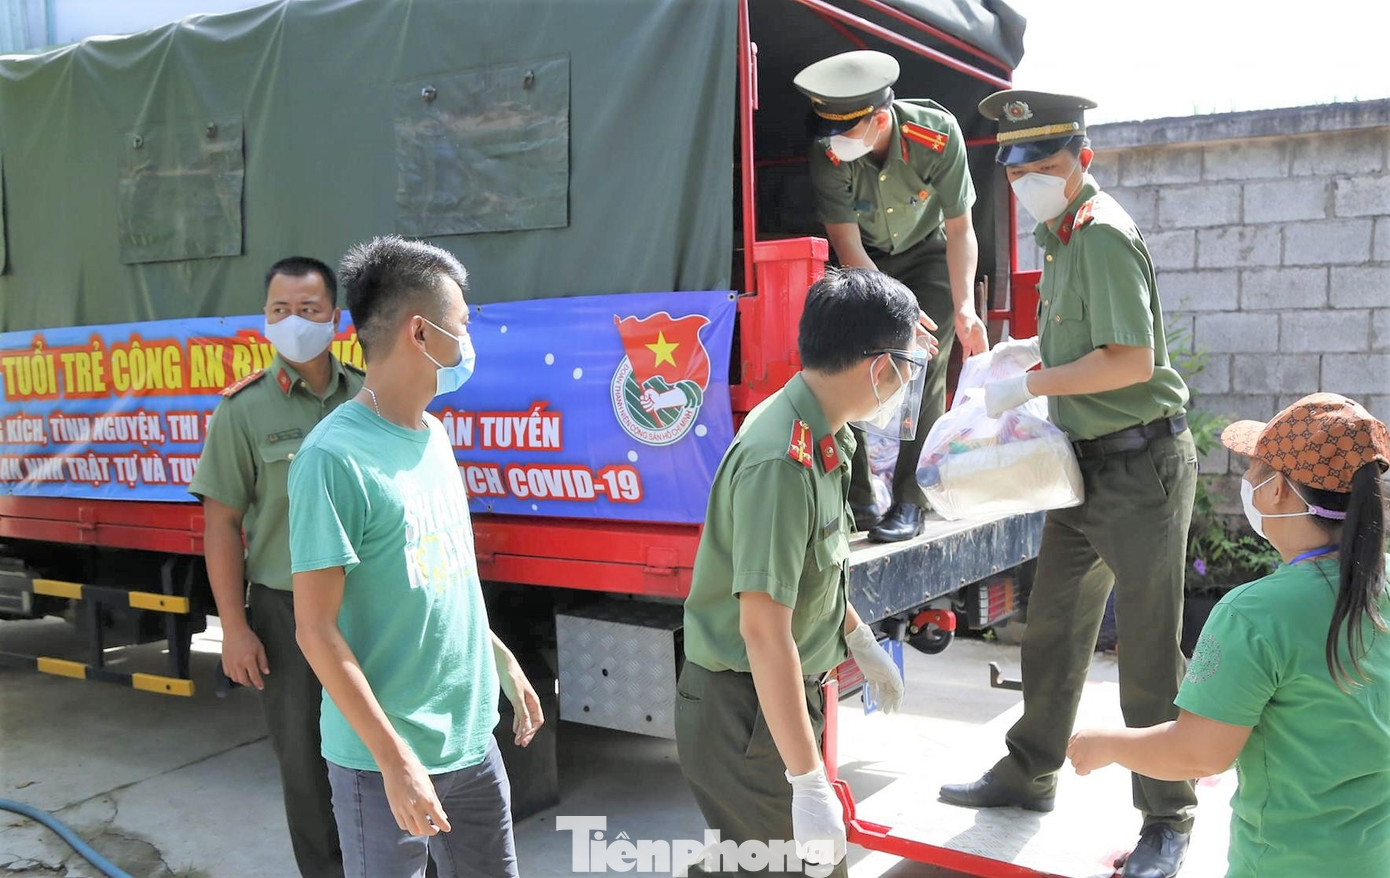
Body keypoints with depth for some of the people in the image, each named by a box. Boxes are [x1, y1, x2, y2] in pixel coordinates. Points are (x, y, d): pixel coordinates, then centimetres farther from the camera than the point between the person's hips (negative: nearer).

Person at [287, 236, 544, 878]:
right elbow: (316, 629, -19)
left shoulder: (433, 434, 5)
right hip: (384, 759, -7)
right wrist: (395, 760, -19)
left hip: (473, 740, 8)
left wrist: (503, 661, 17)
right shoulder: (334, 457, -19)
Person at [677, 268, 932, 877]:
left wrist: (859, 639, 25)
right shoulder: (782, 461, -28)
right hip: (746, 716, -9)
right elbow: (764, 629, -30)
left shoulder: (820, 435, 3)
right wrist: (808, 780, -27)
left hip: (784, 696, 9)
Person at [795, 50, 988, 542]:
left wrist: (964, 308, -32)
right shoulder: (828, 154, -28)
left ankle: (909, 503, -6)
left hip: (926, 255, -1)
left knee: (924, 373, -12)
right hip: (862, 262, 1)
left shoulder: (938, 135, -30)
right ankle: (855, 499, 1)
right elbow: (848, 247, -22)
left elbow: (959, 229, -20)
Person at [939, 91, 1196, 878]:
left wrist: (1030, 385, -17)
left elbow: (1131, 360, -24)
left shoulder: (1103, 234, -16)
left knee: (1148, 647, 1)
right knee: (1054, 626, 16)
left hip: (1141, 465, -9)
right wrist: (1040, 347, 10)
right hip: (1090, 464, 9)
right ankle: (1030, 775, 31)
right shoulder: (1065, 235, 13)